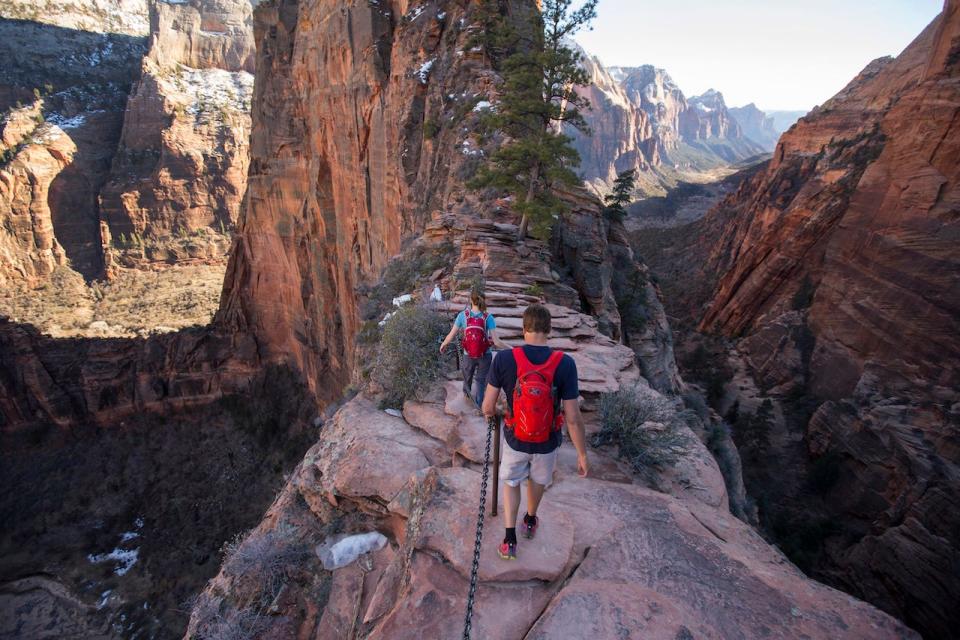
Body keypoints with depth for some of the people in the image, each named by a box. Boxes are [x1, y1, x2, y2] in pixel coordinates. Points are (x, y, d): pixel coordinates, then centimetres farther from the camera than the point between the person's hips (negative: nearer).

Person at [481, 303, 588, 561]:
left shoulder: (504, 359, -24)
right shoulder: (565, 364, -24)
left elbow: (488, 406, -14)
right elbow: (573, 418, -19)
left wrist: (490, 414, 11)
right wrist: (582, 454, -4)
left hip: (516, 439, -1)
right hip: (548, 442, 1)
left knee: (511, 482, 29)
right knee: (538, 479, 32)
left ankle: (509, 540, 28)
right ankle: (530, 522, 56)